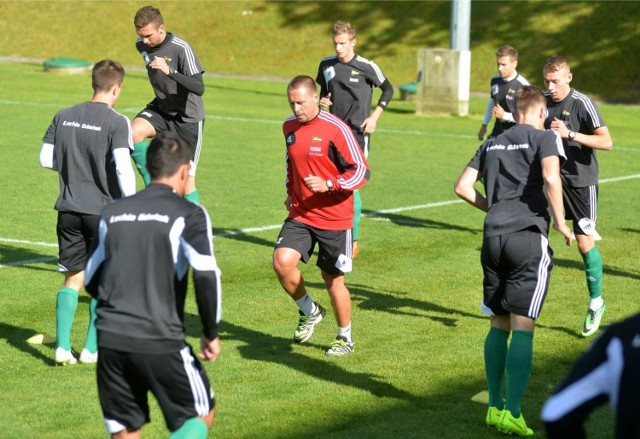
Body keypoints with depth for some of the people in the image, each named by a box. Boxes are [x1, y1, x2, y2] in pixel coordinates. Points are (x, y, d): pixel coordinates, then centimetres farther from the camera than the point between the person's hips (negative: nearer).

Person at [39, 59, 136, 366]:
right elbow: (123, 168, -19)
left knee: (72, 280, 11)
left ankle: (62, 346, 1)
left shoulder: (64, 116, 4)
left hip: (69, 210, 4)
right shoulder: (117, 122, -12)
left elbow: (46, 159, 8)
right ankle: (91, 348, 10)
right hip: (104, 211, -4)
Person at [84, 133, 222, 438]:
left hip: (110, 341, 4)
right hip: (160, 343, -4)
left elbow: (91, 281, 18)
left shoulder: (112, 213, 13)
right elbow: (206, 276, -15)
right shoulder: (188, 214, -3)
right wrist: (211, 333, -3)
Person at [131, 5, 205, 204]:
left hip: (188, 117, -5)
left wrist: (170, 71, -45)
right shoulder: (142, 45, -4)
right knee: (134, 132, -27)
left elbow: (199, 88, -33)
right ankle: (151, 186, -11)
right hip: (161, 109, 5)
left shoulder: (181, 49, -24)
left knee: (186, 180, -7)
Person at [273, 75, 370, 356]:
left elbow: (362, 172, -13)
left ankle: (345, 338, 28)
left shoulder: (335, 129, -15)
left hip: (334, 218, -5)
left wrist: (328, 185, -25)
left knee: (333, 280, 5)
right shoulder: (289, 127, 5)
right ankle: (309, 312, 10)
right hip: (300, 215, 5)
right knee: (282, 261, -17)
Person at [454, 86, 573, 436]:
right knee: (523, 327, -6)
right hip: (529, 237, -5)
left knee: (498, 325, 13)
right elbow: (551, 177, -16)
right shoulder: (545, 137, 2)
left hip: (493, 237, 5)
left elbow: (462, 187, 14)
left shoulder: (492, 144, 18)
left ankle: (494, 406, 15)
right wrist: (560, 222, -6)